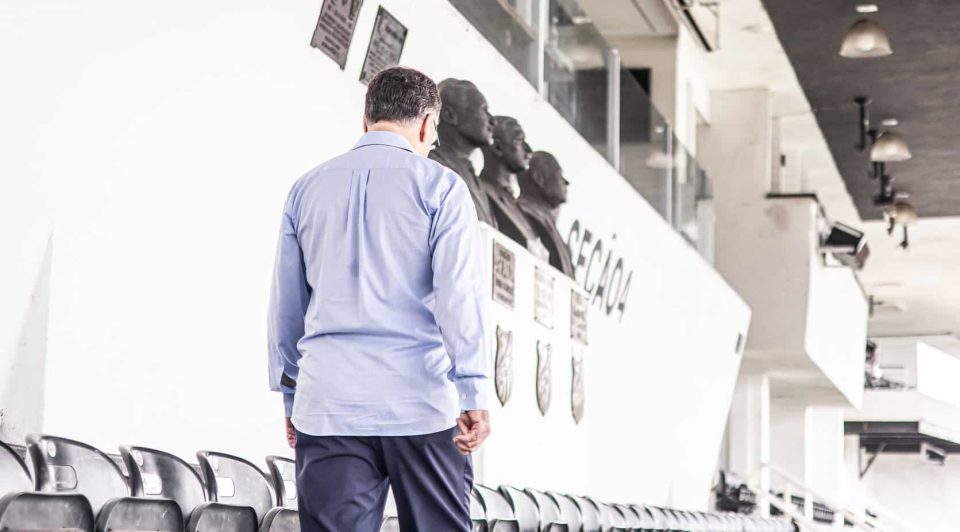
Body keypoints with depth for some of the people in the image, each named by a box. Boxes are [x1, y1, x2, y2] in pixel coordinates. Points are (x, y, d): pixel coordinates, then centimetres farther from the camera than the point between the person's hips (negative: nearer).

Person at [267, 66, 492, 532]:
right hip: (420, 405, -3)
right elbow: (458, 295, -10)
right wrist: (474, 392, -9)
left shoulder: (307, 189, 11)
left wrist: (290, 393, 24)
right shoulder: (439, 186, -2)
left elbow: (285, 305, 15)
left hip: (328, 406, 3)